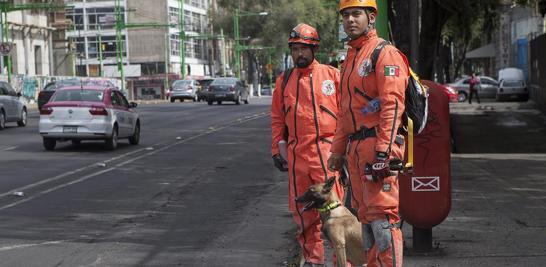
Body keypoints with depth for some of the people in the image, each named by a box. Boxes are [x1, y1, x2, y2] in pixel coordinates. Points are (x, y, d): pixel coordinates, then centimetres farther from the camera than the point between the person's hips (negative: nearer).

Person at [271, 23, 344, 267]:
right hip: (297, 155, 4)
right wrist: (277, 149, 13)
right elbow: (277, 119, 19)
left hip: (327, 152, -4)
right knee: (303, 212, 10)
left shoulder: (332, 75, 3)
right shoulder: (283, 81, 14)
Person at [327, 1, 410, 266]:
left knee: (381, 215, -11)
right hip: (356, 147, 9)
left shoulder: (385, 53, -8)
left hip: (378, 143, -9)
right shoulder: (350, 58, 21)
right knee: (366, 216, 11)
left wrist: (384, 150, -23)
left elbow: (392, 105, -17)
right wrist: (338, 150, 22)